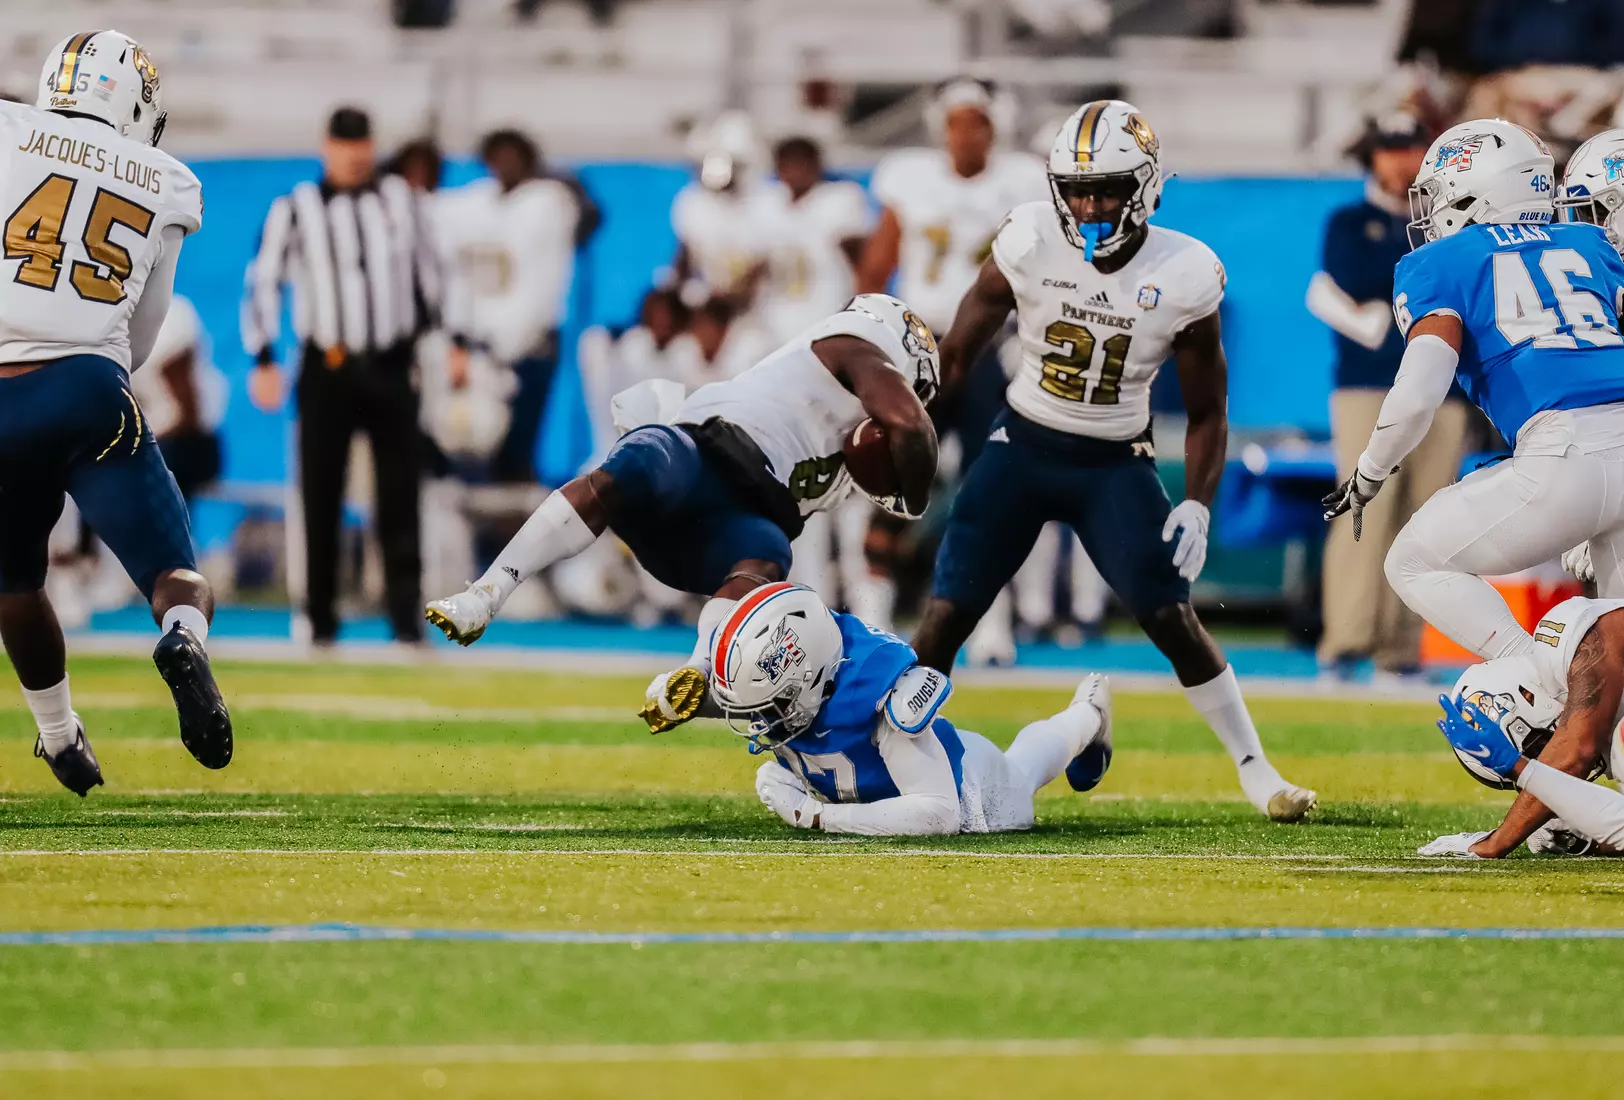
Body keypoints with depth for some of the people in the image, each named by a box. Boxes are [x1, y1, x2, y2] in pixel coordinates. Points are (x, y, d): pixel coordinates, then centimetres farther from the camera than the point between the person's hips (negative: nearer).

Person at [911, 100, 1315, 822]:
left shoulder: (1184, 278, -13)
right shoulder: (1028, 245, -14)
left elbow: (1206, 411, -1)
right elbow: (955, 357, 0)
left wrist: (1197, 506, -11)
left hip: (1115, 465, -1)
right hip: (1022, 447, 1)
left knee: (1173, 620, -9)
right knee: (946, 614, -7)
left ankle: (1257, 775, 5)